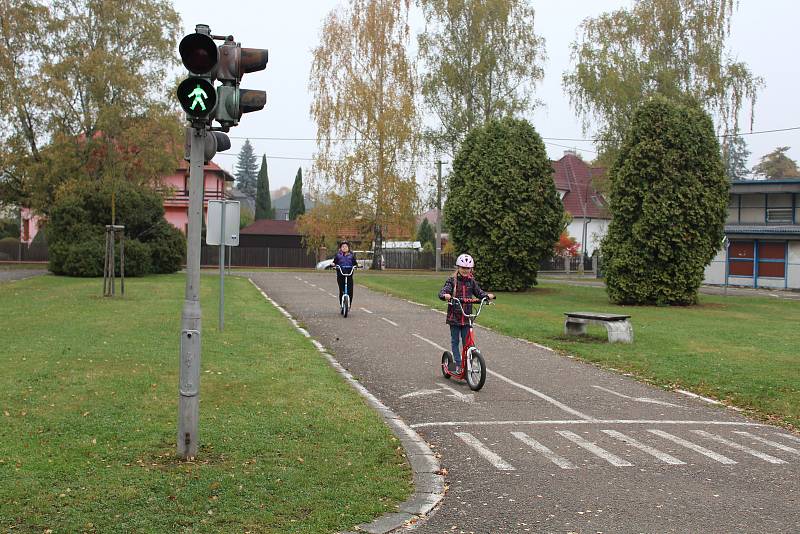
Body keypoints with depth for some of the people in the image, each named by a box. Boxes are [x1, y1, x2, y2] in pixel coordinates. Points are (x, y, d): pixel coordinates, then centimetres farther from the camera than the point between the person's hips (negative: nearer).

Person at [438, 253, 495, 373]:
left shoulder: (471, 281, 7)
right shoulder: (452, 281, -3)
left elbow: (478, 292, 8)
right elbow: (442, 292, -14)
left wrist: (488, 295, -13)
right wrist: (445, 295, -38)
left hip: (467, 317, 2)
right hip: (454, 316, -2)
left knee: (466, 342, 3)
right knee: (455, 341, 2)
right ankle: (458, 364, 6)